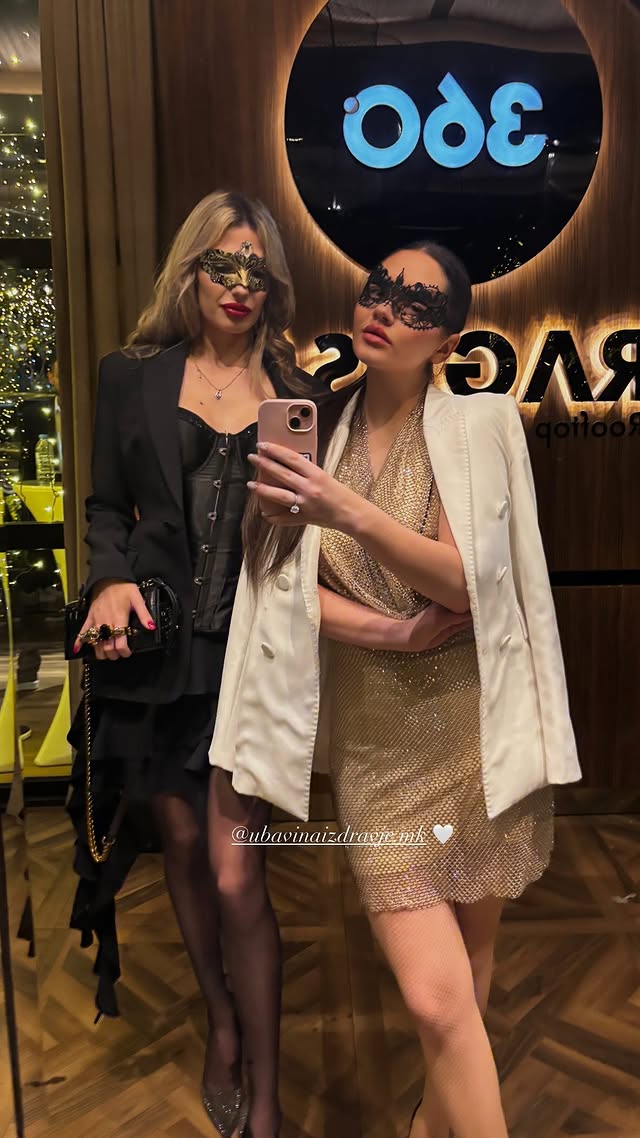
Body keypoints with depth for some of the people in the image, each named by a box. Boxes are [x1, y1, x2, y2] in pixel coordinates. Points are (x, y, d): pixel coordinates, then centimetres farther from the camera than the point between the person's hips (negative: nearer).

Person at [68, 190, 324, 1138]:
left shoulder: (296, 392, 7)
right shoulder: (133, 375, 7)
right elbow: (107, 507, 7)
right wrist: (113, 580, -10)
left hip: (252, 650, -1)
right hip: (156, 647, 2)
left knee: (235, 874, -4)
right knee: (181, 845, 15)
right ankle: (221, 1021, 41)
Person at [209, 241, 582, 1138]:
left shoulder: (478, 425, -3)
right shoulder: (317, 429, 4)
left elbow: (466, 580, -12)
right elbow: (286, 578, -1)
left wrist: (349, 512, -26)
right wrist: (394, 633, -16)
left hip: (477, 725, 0)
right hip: (376, 739, 1)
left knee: (473, 943, 16)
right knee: (435, 996, -5)